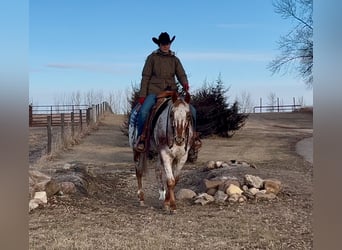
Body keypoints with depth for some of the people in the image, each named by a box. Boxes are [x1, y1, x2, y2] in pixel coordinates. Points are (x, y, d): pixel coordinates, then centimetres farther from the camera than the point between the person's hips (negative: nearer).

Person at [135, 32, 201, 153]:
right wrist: (142, 95, -3)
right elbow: (145, 77, 3)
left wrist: (185, 83, -19)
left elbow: (181, 75, 5)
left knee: (191, 110, -11)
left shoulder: (175, 59, 13)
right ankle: (141, 138, -14)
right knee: (143, 111, -30)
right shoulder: (152, 57, 5)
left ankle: (192, 135, 6)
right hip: (154, 91, -3)